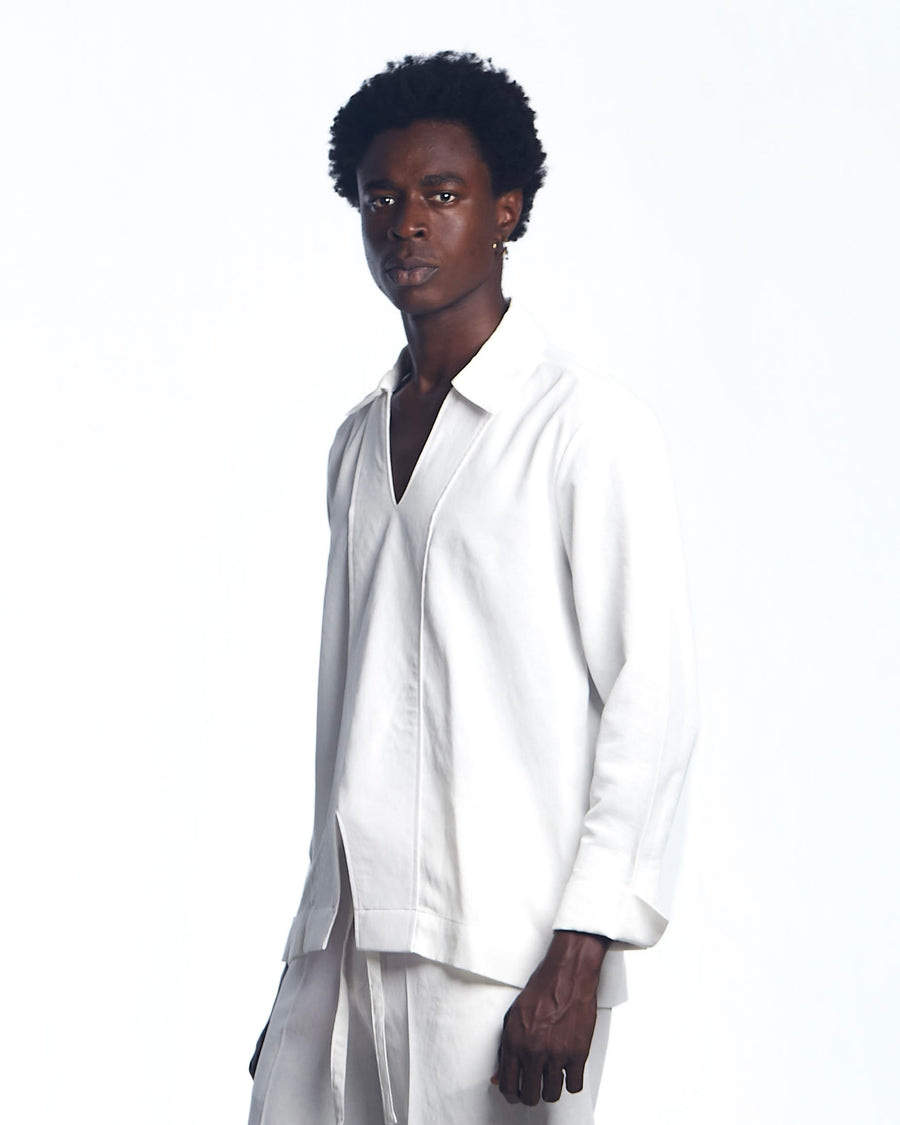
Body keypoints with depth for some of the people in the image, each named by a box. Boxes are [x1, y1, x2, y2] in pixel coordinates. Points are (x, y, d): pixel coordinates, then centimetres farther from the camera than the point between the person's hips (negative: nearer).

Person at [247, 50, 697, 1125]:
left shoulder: (587, 425, -5)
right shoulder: (359, 439, 16)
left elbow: (651, 702, -10)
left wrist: (578, 961, -15)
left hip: (501, 956, -6)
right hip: (345, 937, 6)